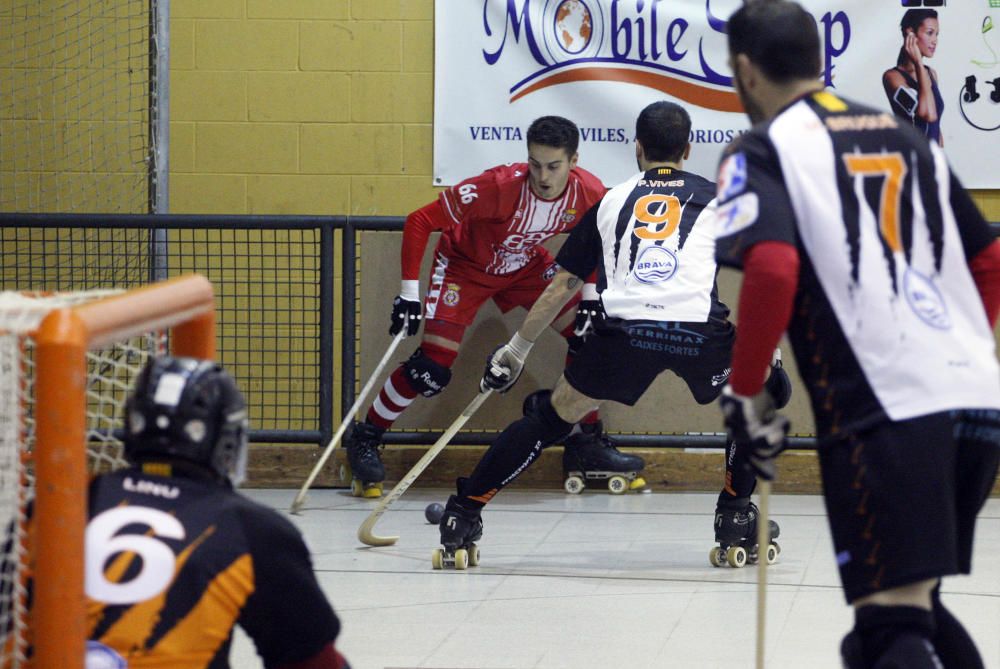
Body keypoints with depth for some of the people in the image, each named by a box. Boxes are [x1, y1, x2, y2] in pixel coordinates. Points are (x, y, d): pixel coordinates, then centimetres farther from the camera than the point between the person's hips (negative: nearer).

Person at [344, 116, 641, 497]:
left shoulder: (589, 193, -24)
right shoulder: (500, 186, -37)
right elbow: (420, 221, -30)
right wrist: (410, 293, -30)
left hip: (527, 266, 5)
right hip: (466, 264, -5)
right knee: (433, 366, -15)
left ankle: (587, 437, 17)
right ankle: (364, 439, 5)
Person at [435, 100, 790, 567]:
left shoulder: (612, 202, 27)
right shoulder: (717, 197, 25)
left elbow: (562, 284, 29)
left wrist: (517, 349, 39)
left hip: (624, 329, 1)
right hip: (700, 331, -1)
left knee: (553, 414, 20)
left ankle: (464, 512, 18)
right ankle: (736, 517, 25)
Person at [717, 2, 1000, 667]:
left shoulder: (763, 150, 2)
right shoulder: (908, 138, 23)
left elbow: (772, 269, -15)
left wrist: (745, 390, -4)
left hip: (882, 408, -7)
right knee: (915, 602, 20)